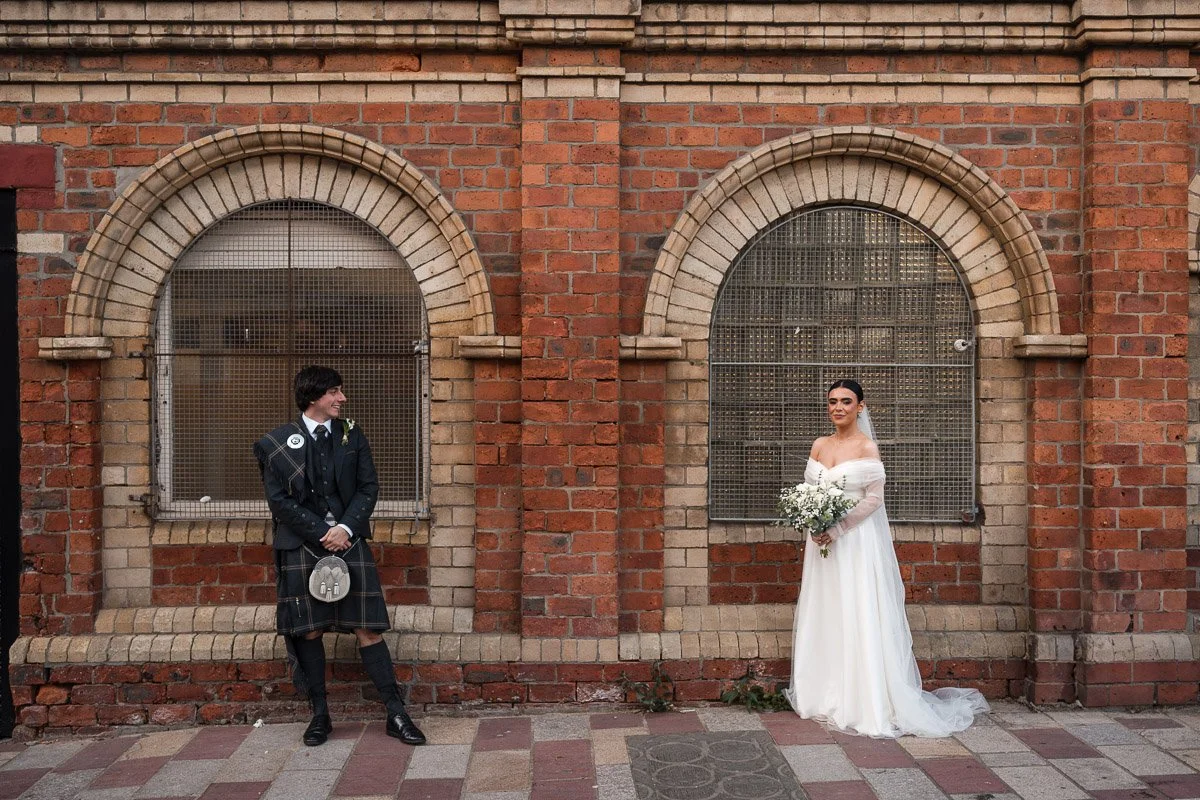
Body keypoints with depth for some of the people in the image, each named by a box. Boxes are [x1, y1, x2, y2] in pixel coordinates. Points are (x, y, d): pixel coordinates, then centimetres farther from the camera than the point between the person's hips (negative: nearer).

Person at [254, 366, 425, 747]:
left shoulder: (352, 436, 8)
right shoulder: (279, 442, 1)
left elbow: (368, 488, 5)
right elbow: (279, 500, -3)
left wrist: (346, 528, -10)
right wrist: (322, 532, -11)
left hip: (348, 541, 1)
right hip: (301, 546, -1)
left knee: (368, 629, 0)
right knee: (309, 631, 6)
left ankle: (396, 715, 5)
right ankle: (320, 716, 21)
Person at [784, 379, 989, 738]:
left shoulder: (867, 447, -7)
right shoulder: (819, 445, 9)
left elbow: (874, 499, -11)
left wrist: (837, 529, -16)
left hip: (857, 542, -6)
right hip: (822, 540, 6)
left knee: (859, 619, -3)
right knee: (824, 619, 10)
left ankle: (868, 704, 8)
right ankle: (824, 697, 21)